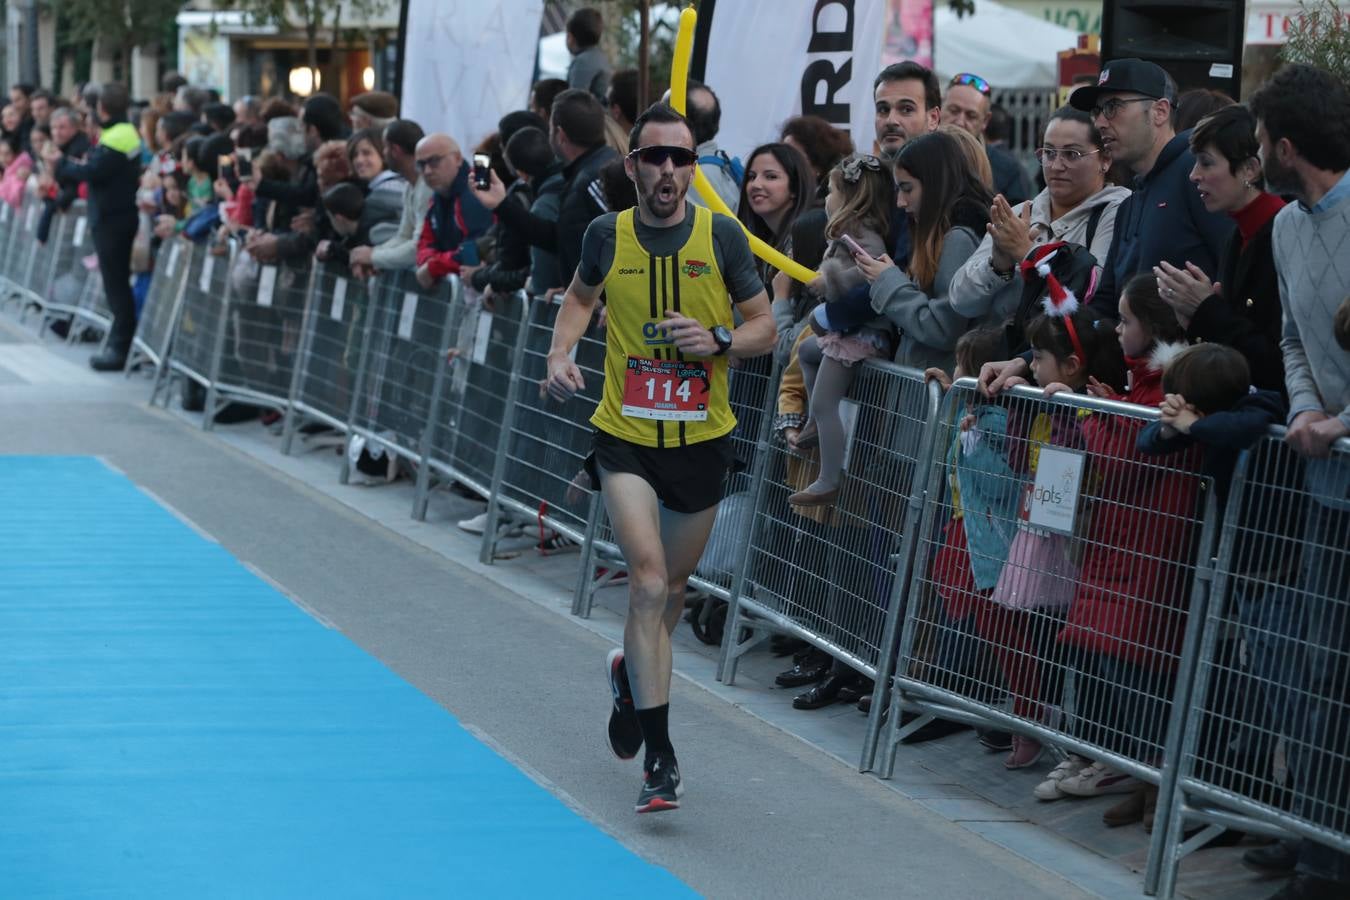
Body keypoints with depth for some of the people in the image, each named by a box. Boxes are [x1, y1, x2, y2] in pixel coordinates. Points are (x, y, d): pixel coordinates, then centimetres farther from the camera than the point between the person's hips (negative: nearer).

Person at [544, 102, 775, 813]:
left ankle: (631, 673, 49)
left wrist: (719, 340, -18)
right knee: (648, 581, -17)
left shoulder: (722, 236, -6)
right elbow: (582, 295, 19)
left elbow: (764, 327, 2)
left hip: (701, 438, 1)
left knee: (670, 587, 16)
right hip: (625, 434, -1)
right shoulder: (608, 235, -3)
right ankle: (660, 758, -14)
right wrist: (560, 354, 3)